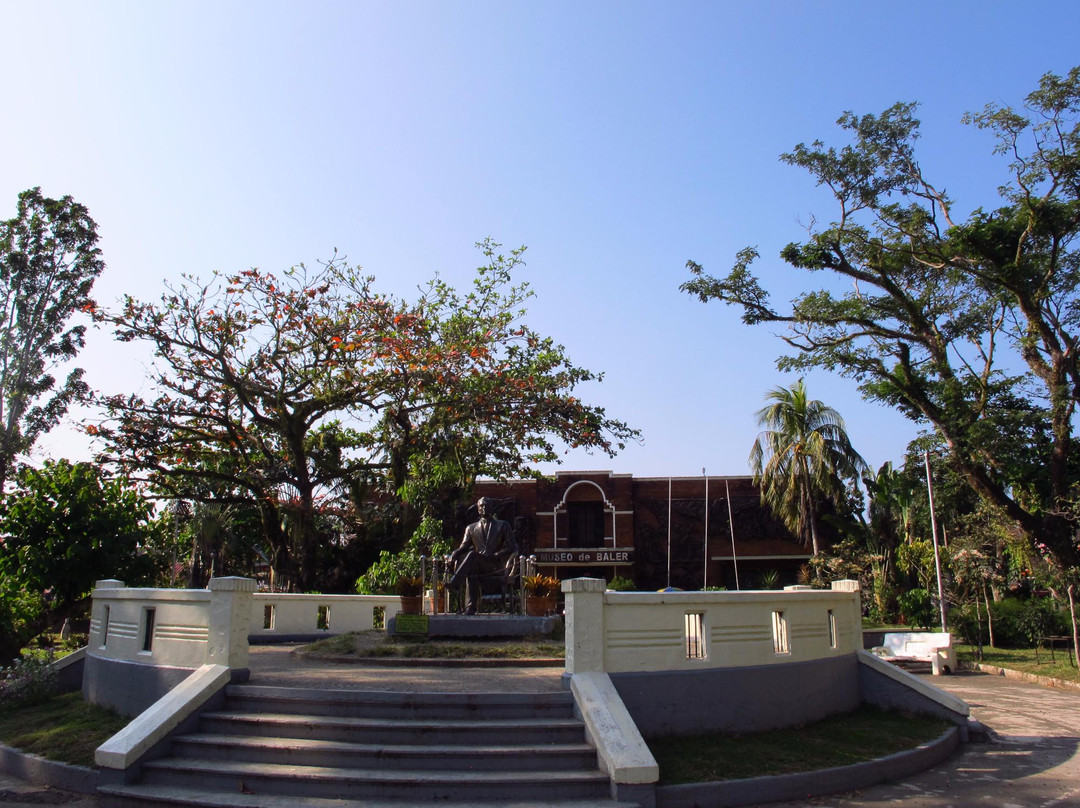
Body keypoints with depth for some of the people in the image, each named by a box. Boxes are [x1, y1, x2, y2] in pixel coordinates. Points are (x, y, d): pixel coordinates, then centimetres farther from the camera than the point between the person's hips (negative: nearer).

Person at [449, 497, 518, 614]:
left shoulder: (503, 525, 17)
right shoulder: (471, 528, 25)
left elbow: (512, 548, 6)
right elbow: (463, 548, 16)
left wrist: (495, 555, -11)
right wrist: (454, 554, -9)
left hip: (497, 567, -2)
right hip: (478, 566, 2)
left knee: (472, 555, -30)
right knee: (472, 568, -35)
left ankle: (455, 583, -44)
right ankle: (471, 607, -42)